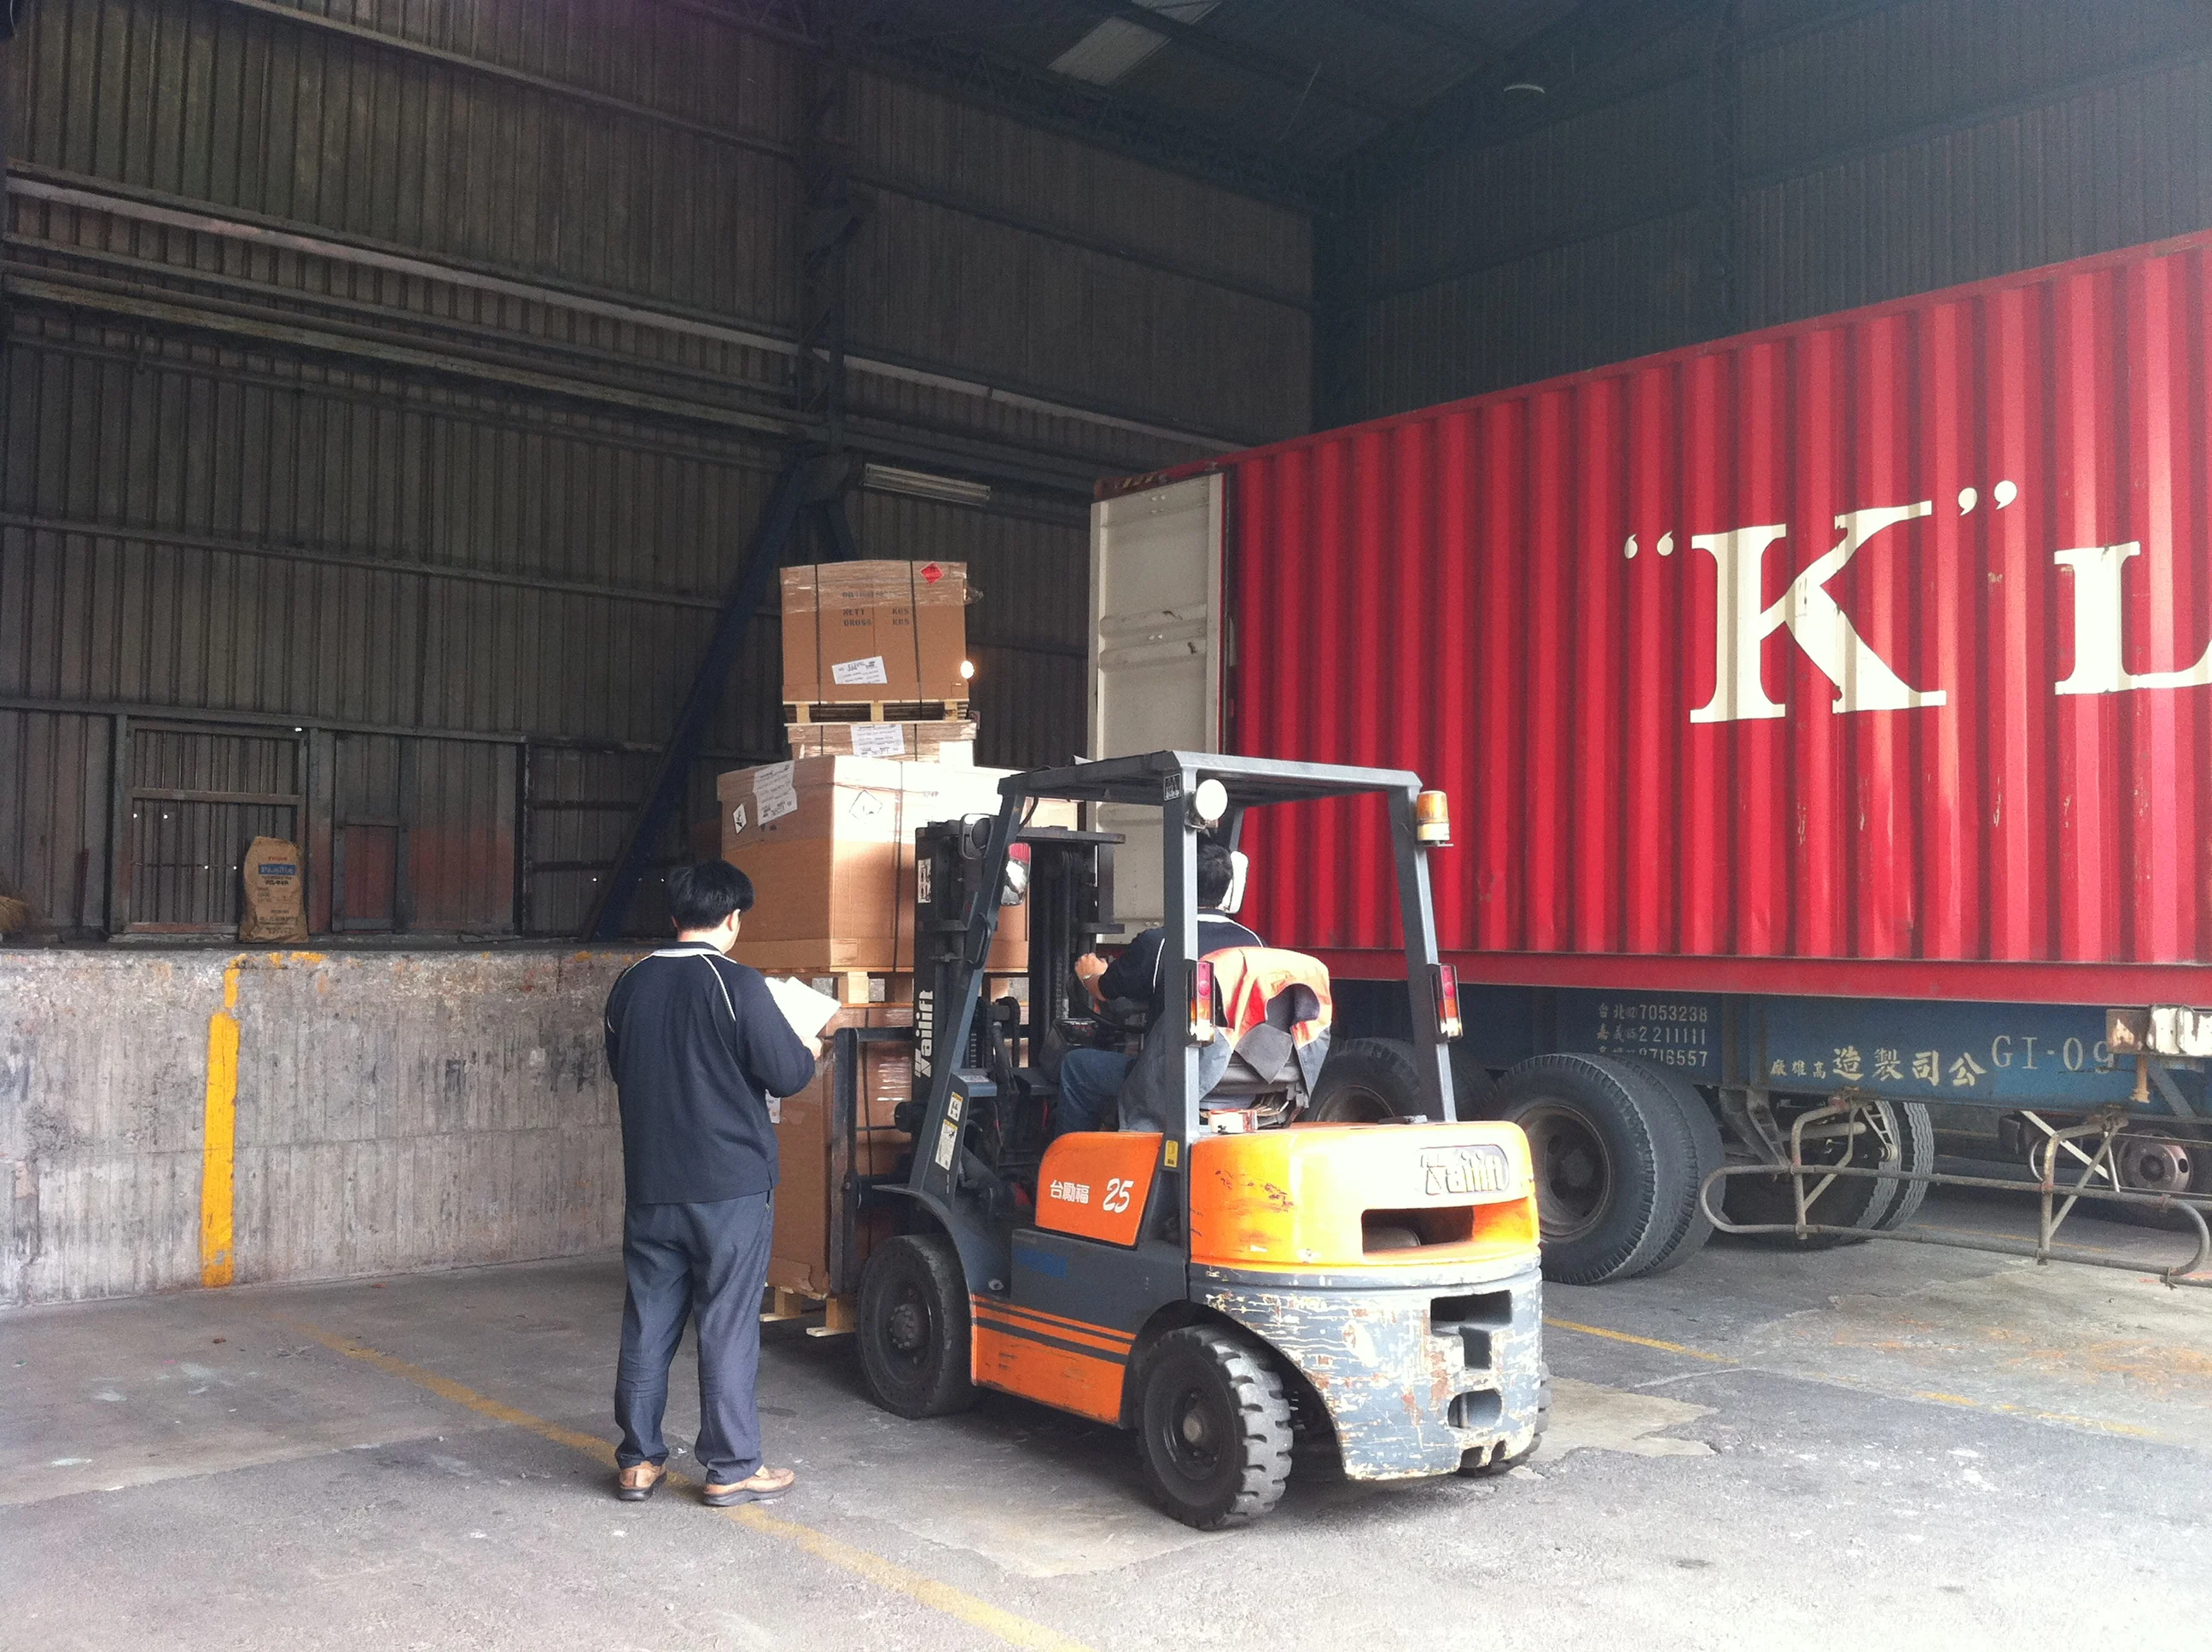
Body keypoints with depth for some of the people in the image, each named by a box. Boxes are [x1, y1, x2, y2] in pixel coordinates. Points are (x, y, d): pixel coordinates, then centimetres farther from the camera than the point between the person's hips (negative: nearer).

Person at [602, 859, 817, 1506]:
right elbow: (787, 1075, -12)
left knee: (647, 1324, 12)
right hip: (731, 1186, -5)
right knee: (728, 1328, 2)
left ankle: (638, 1462, 19)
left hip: (650, 1187, 5)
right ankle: (731, 1469, 9)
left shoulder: (631, 984, 4)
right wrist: (810, 1050, 9)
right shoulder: (738, 985, -14)